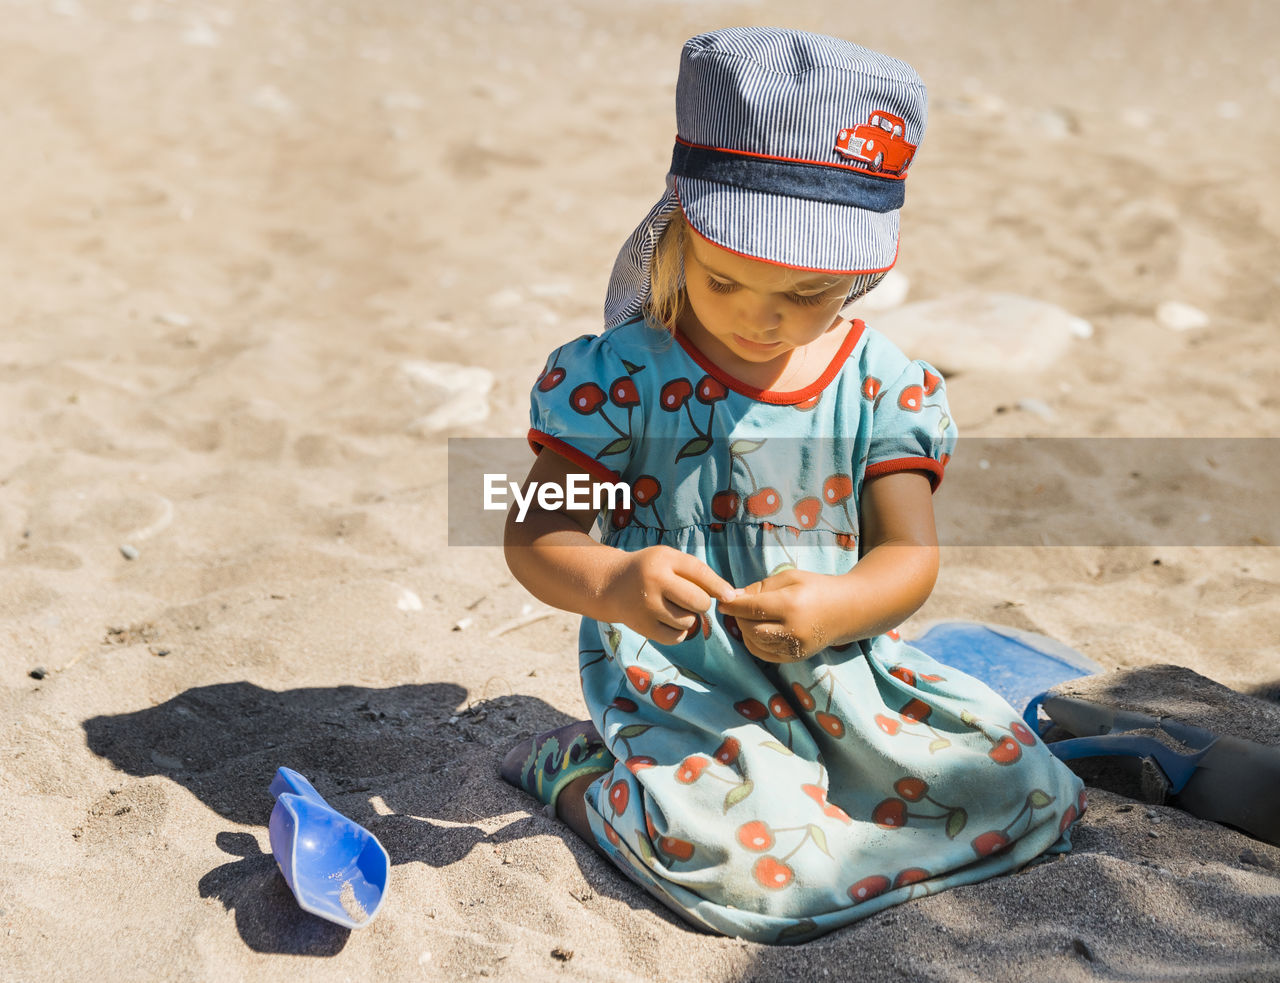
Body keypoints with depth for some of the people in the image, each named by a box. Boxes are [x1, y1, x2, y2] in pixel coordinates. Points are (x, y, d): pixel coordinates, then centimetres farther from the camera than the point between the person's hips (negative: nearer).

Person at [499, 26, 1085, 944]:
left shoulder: (885, 385, -2)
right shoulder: (622, 376, -11)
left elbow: (909, 554, -3)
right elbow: (535, 535, -9)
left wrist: (835, 608, -26)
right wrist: (613, 584, -32)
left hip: (834, 671, 5)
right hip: (676, 682, -4)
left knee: (1027, 790, -1)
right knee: (757, 868, -26)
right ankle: (581, 774, 1)